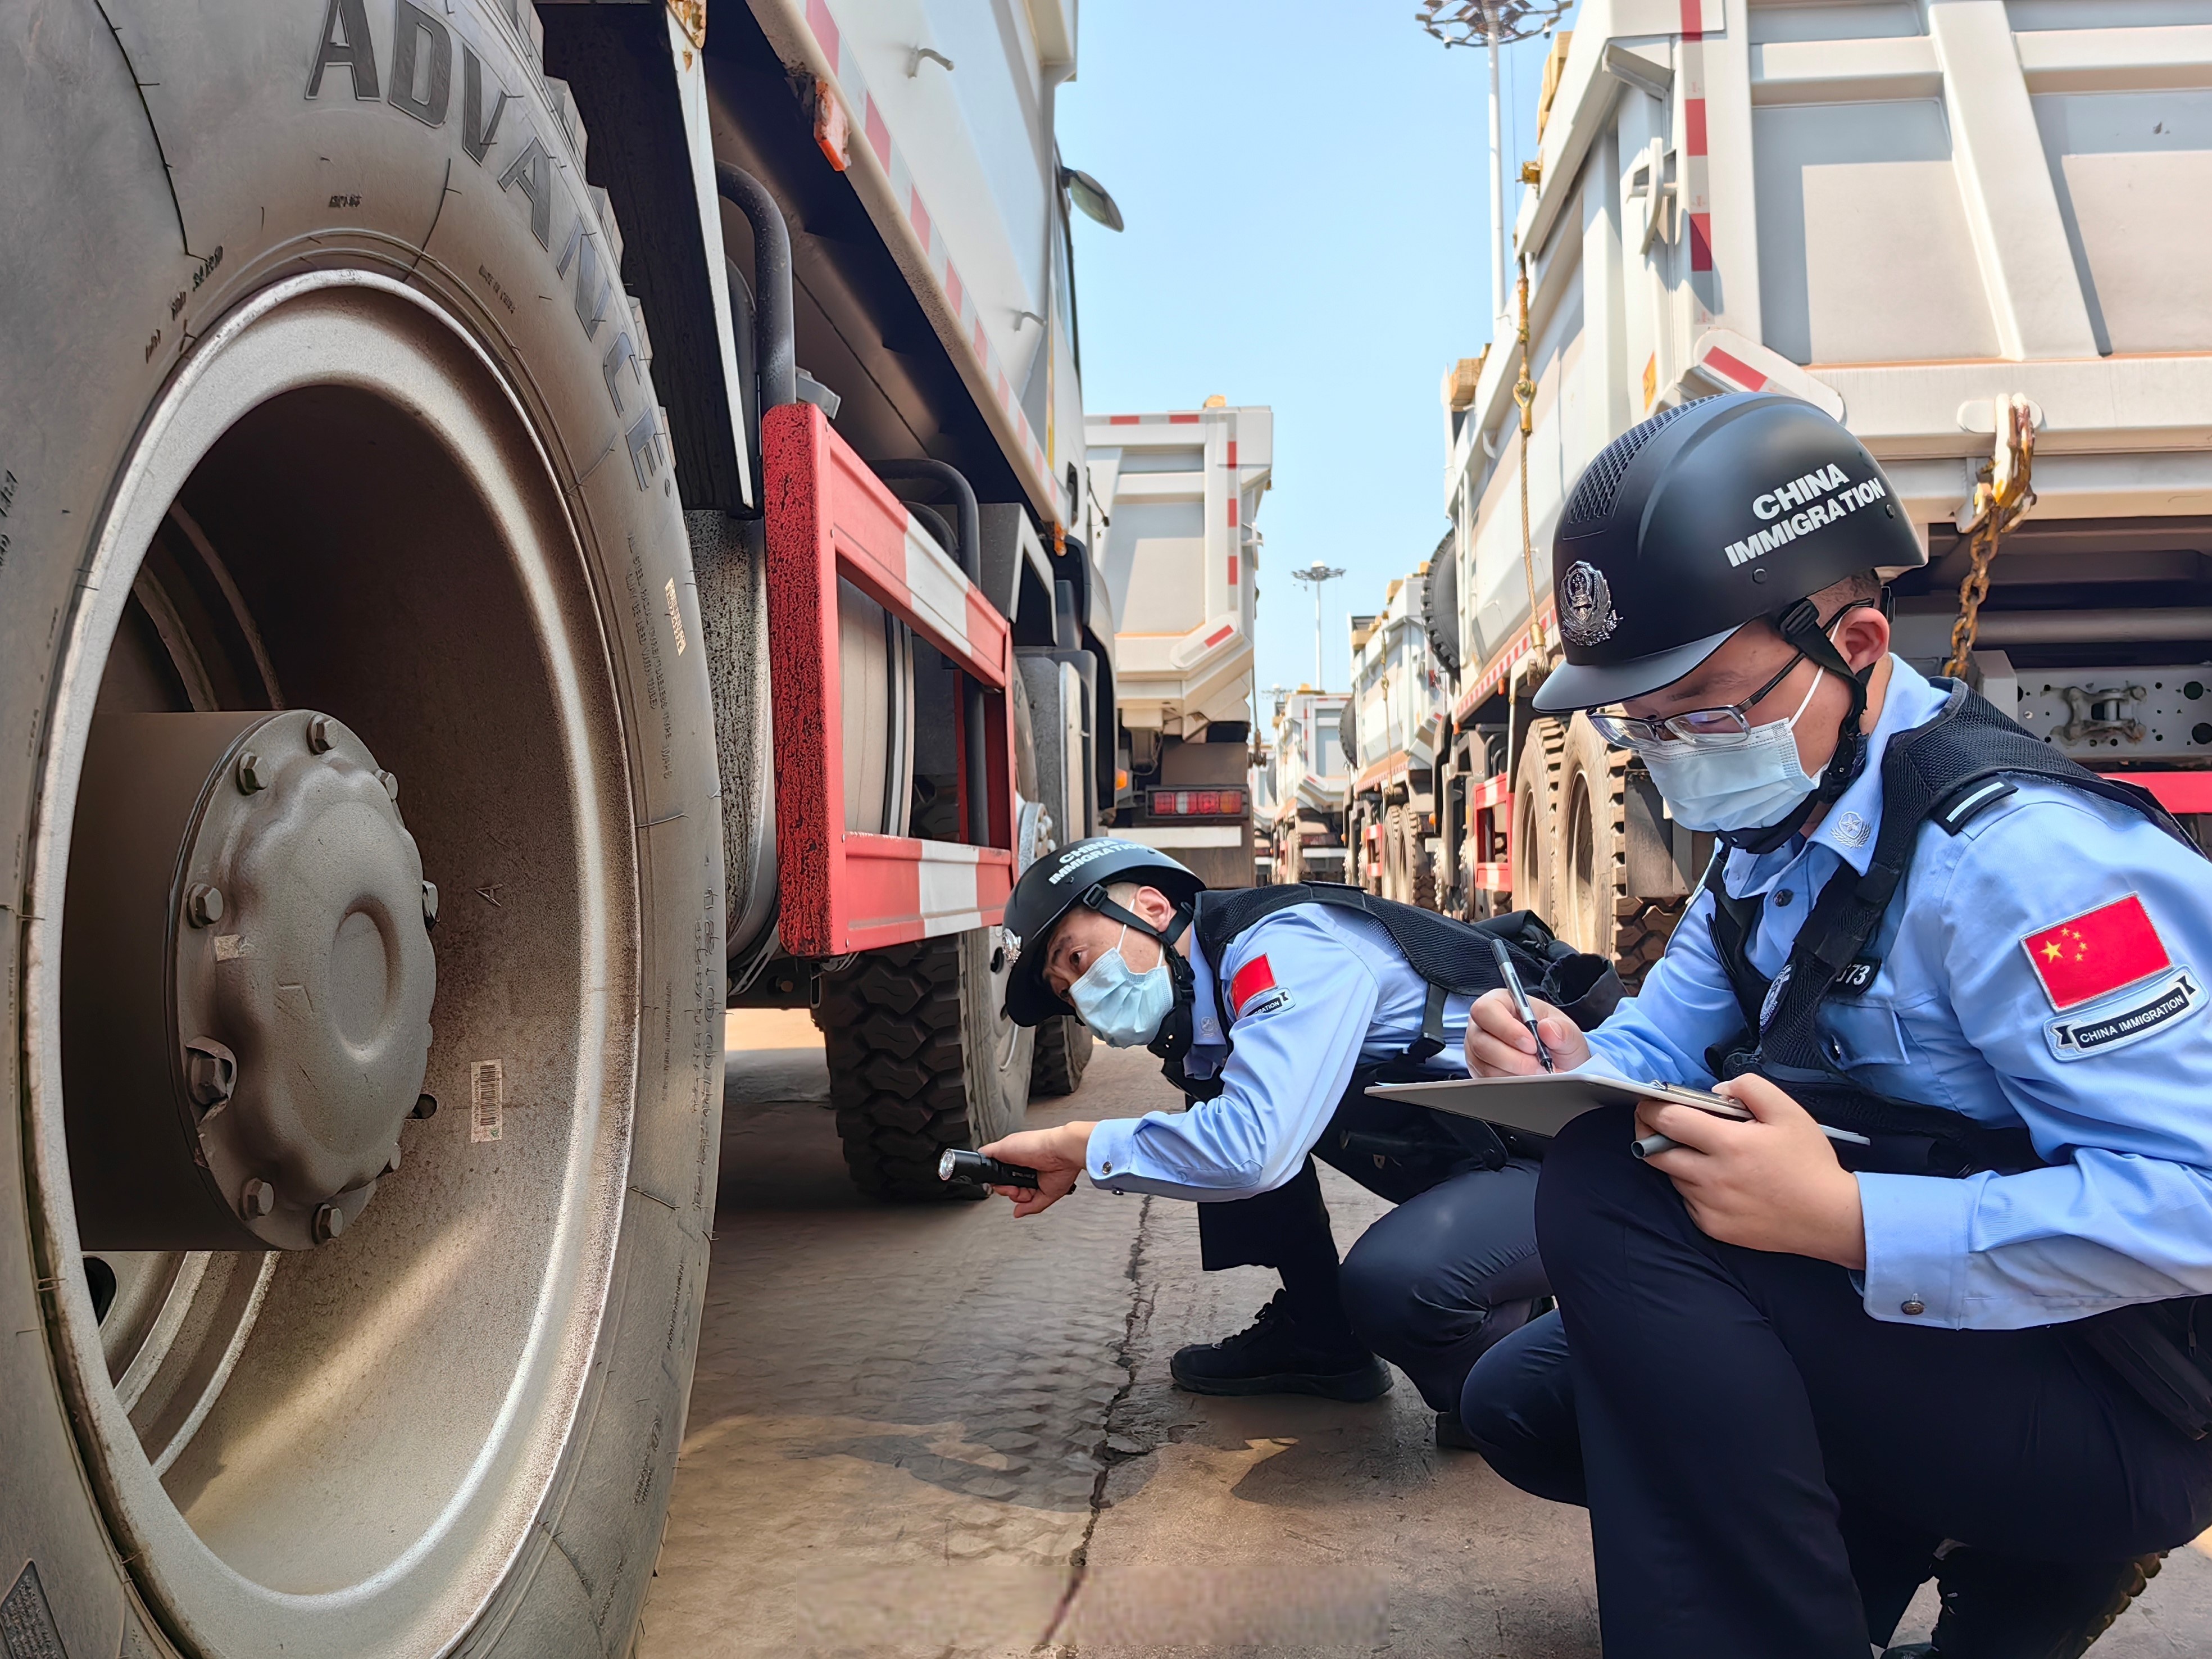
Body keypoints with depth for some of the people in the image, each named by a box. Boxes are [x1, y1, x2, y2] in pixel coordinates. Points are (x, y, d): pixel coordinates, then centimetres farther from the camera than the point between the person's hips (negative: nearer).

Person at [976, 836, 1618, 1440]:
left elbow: (1251, 1147, -36)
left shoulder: (1284, 943, -24)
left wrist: (1073, 1144, -23)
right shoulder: (1201, 1008, 6)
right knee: (1220, 1110, 4)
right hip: (1467, 1161, 9)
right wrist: (1071, 1166, 0)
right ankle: (1317, 1340, 17)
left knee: (1390, 1282, -35)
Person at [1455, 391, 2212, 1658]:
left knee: (1612, 1198, -27)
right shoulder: (1777, 836, 6)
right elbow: (1660, 1043, 5)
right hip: (1902, 1323, 10)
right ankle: (1965, 1546, 13)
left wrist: (1847, 1221, -37)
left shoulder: (2015, 848, -24)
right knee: (1519, 1400, 12)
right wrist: (1572, 1074, -19)